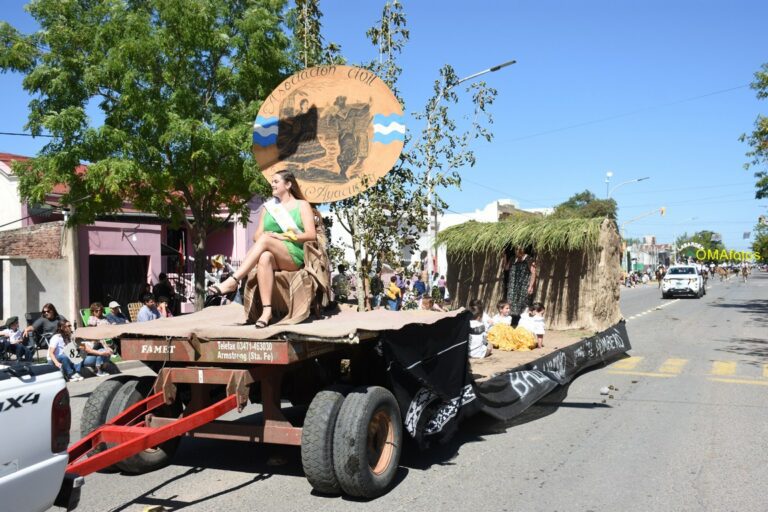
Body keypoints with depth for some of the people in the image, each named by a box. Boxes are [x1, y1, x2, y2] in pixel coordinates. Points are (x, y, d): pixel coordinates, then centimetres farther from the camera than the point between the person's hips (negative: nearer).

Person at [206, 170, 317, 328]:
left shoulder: (302, 205, 12)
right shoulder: (268, 207, 24)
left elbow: (311, 235, -1)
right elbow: (257, 235, 16)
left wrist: (283, 236, -10)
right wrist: (263, 237, -9)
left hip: (296, 256, -3)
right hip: (273, 255, 3)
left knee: (265, 240, -32)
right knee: (264, 257, -36)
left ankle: (233, 281, -38)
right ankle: (266, 310, -43)